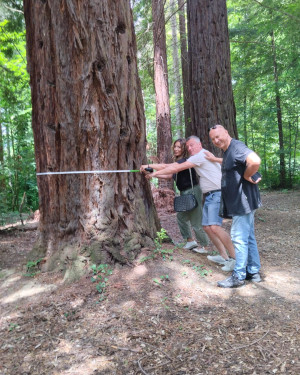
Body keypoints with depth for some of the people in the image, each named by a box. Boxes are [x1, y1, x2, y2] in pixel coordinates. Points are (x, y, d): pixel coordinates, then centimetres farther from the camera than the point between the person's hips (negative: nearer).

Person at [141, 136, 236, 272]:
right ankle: (224, 256, 19)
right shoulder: (197, 157, 20)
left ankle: (236, 258, -11)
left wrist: (155, 173, -5)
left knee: (215, 227, -21)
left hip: (217, 194, -10)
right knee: (207, 227, 9)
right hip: (209, 196, 10)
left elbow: (177, 168, -13)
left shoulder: (201, 155, -11)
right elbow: (176, 165, 17)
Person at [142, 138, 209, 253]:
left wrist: (148, 165, -26)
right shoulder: (179, 162, 10)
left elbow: (166, 167, -29)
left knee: (196, 221, -2)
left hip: (192, 192, -10)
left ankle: (204, 246, 13)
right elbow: (169, 175, 12)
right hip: (185, 193, 10)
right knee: (181, 217, 16)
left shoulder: (185, 161, -20)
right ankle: (190, 241, 27)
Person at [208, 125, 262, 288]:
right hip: (239, 202, 11)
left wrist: (247, 177, -22)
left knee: (239, 238, -3)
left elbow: (255, 161, -37)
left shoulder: (236, 147, -19)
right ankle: (253, 272, 28)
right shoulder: (228, 151, 14)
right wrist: (216, 160, 38)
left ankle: (238, 277, 10)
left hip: (243, 202, -11)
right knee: (248, 237, 16)